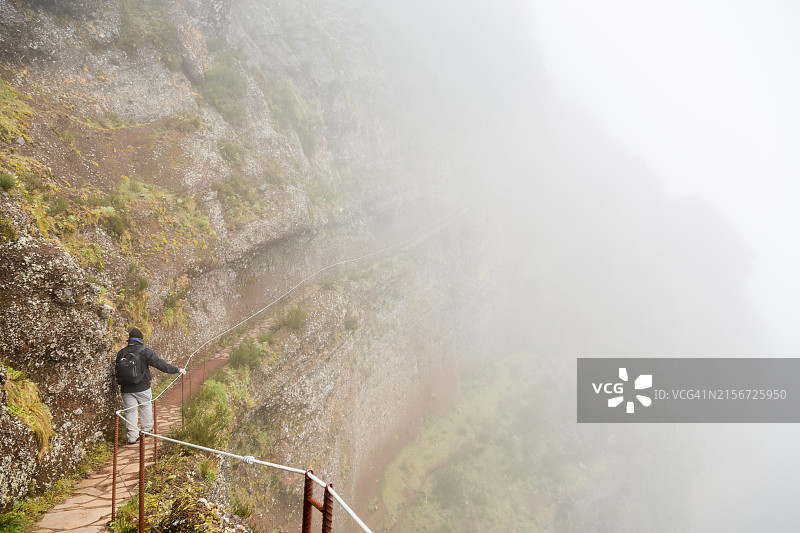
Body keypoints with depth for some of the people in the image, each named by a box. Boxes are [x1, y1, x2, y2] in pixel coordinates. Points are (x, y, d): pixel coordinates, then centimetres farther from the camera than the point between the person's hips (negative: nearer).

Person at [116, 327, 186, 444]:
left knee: (130, 410, 6)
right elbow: (160, 364, -8)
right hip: (142, 387, -3)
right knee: (146, 407, 16)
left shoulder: (121, 353, 4)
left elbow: (118, 370, 14)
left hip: (126, 389, 3)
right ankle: (147, 429, 29)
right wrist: (177, 370, -1)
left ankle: (132, 437, 5)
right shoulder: (145, 352, -9)